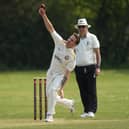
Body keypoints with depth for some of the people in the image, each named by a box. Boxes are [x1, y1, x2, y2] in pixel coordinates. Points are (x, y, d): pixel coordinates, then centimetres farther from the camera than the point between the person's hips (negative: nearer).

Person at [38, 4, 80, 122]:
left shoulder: (72, 56, -19)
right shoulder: (60, 42, -8)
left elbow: (67, 73, -19)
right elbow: (50, 28, -12)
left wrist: (61, 88, -25)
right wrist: (44, 15, -22)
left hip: (60, 75, -6)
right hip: (51, 73, 6)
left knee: (52, 90, -30)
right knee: (50, 95, 10)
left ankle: (50, 115, -23)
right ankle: (70, 103, 34)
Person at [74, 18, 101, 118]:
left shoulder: (92, 38, 1)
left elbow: (98, 53, -3)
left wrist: (98, 67, -14)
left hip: (90, 67, -4)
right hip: (79, 68, 4)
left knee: (91, 90, -9)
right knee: (83, 91, 5)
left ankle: (92, 110, -8)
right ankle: (86, 111, 10)